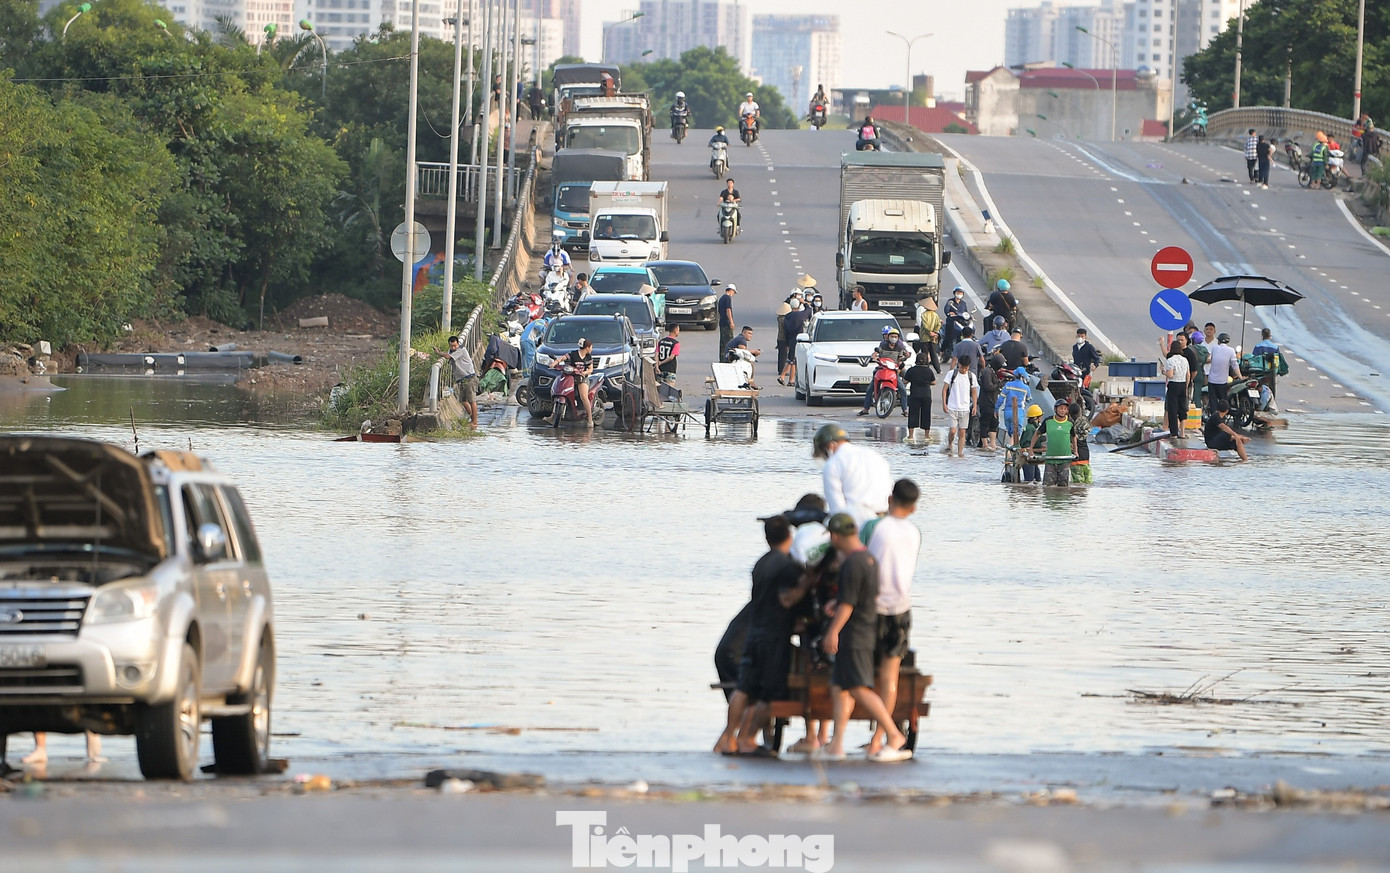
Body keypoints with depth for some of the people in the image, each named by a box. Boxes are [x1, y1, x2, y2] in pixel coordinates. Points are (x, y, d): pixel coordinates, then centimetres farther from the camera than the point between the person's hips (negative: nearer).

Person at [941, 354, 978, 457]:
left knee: (962, 432, 1)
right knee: (953, 431, -9)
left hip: (965, 409, 2)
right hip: (952, 408, -2)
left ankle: (960, 452, 8)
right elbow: (945, 389, 0)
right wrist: (944, 403, -8)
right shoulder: (951, 374, -2)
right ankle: (949, 445, 16)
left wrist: (975, 406, 6)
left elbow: (974, 392, 13)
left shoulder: (971, 376, 5)